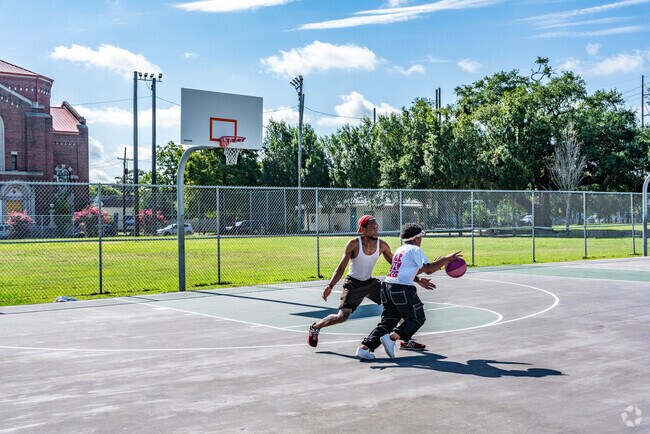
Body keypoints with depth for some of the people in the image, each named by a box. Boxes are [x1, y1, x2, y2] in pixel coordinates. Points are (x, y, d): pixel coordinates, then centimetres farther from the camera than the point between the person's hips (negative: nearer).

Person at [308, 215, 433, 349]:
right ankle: (315, 327, 10)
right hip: (353, 283, -5)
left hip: (370, 282, 5)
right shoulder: (354, 244, -20)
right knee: (342, 316, -18)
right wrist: (330, 286, -30)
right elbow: (341, 268, -15)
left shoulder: (382, 245, -9)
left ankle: (406, 341, 10)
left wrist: (417, 280, -2)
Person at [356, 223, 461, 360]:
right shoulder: (415, 250, -3)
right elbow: (428, 269, -12)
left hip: (387, 285, 8)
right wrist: (446, 259, -4)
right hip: (402, 288, -8)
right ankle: (392, 337, -13)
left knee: (388, 320, 14)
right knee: (417, 318, 7)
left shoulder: (400, 250, 22)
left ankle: (365, 347, 1)